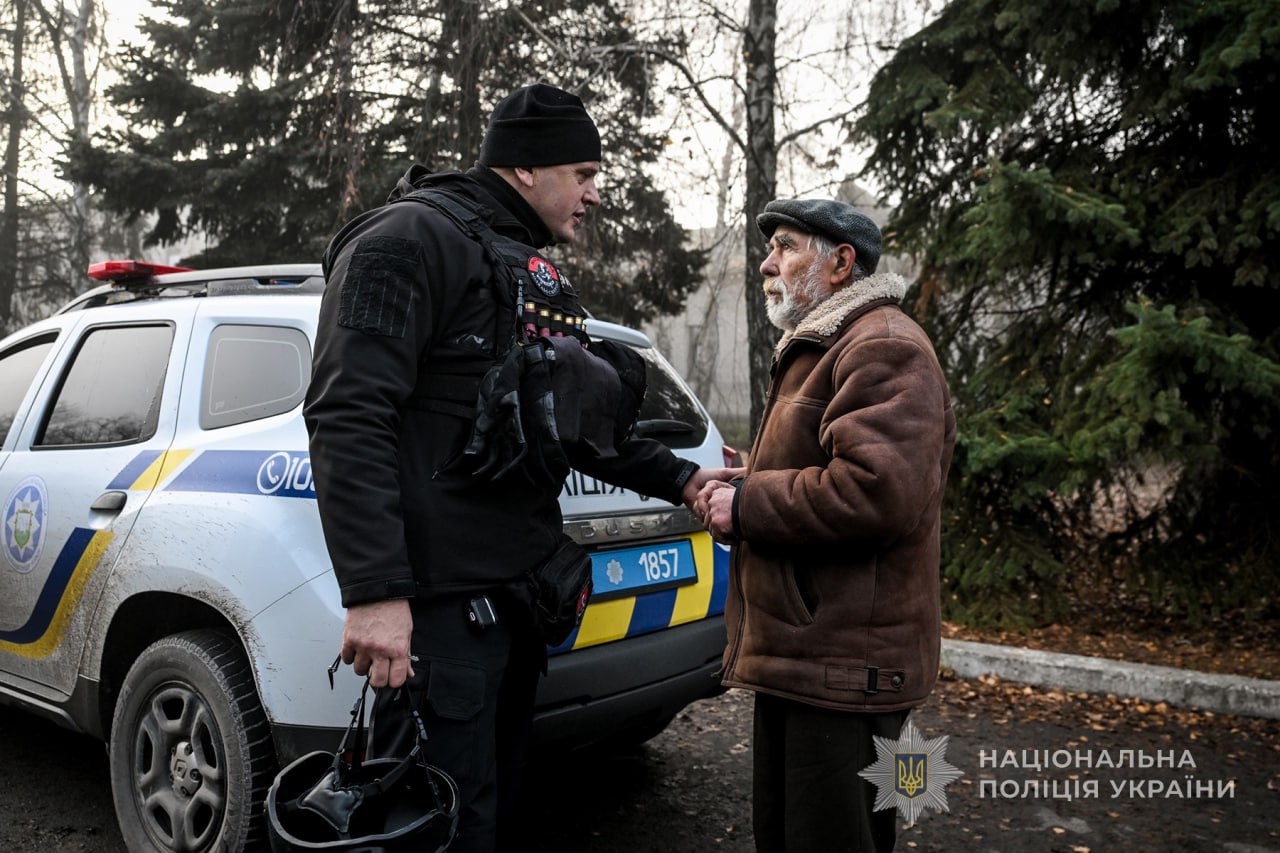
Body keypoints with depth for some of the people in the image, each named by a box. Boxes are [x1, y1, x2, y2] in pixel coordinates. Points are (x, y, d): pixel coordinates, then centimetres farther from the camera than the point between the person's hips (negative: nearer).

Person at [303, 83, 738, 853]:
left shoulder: (536, 273, 18)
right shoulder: (414, 238, -11)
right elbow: (349, 417, -20)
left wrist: (679, 479, 13)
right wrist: (374, 592, -26)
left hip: (520, 588, 9)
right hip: (440, 599, -9)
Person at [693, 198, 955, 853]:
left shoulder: (882, 348, -13)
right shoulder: (817, 351, 21)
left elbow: (877, 492, -28)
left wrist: (747, 505, -17)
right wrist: (744, 486, 11)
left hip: (842, 669, -11)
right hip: (796, 654, 11)